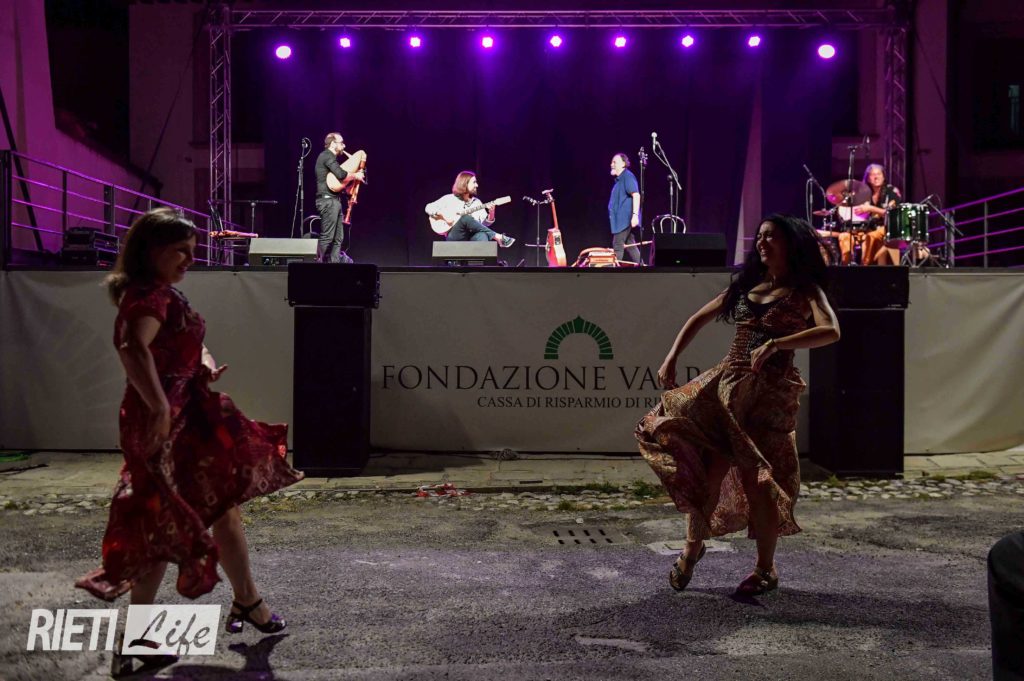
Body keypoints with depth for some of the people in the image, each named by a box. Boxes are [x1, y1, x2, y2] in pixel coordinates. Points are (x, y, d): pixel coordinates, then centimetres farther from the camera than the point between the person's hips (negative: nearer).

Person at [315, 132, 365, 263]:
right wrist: (355, 176, -5)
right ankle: (319, 262, -8)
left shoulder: (330, 157, 23)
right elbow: (341, 175, -20)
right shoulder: (326, 156, -9)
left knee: (338, 238, 7)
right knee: (327, 236, -11)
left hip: (334, 200, 10)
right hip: (328, 200, -10)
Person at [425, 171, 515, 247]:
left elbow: (485, 223, 12)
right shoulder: (449, 199, 8)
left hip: (472, 239, 3)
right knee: (466, 218, -30)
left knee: (482, 235, -32)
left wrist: (491, 213, -8)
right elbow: (428, 207, 5)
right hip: (455, 239, -3)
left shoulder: (477, 202, 19)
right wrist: (443, 215, -11)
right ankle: (498, 237, -30)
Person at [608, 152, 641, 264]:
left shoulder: (627, 176, -10)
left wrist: (635, 214, -28)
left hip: (625, 218, -10)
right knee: (630, 246, 10)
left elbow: (636, 195, -20)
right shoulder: (619, 179, 19)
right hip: (621, 219, 10)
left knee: (617, 245, -10)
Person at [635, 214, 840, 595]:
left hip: (769, 392, -4)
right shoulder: (746, 285, 16)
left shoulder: (804, 292, 1)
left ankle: (765, 570, 14)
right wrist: (672, 358, 5)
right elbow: (699, 319, 20)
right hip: (727, 382, 5)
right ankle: (693, 547, 17)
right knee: (706, 469, -2)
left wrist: (775, 344, -28)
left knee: (756, 478, -3)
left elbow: (831, 332, -17)